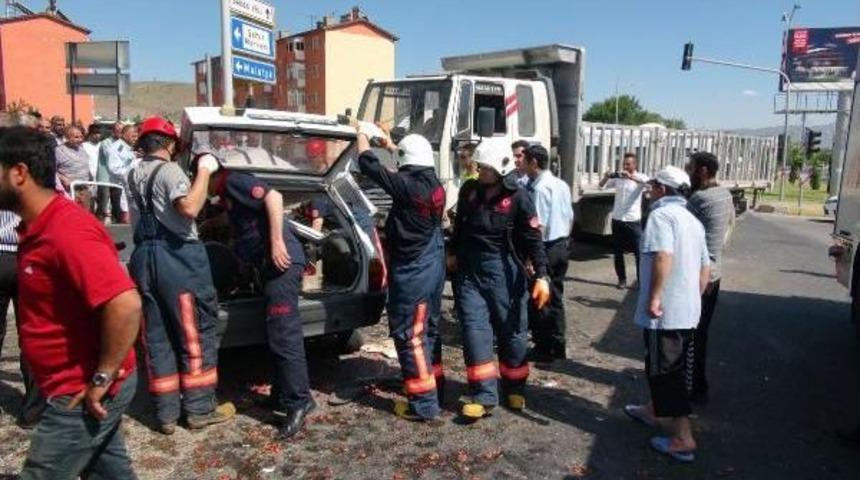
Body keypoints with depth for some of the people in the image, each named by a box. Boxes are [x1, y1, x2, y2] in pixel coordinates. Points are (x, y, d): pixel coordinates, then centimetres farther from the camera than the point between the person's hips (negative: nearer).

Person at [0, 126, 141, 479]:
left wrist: (102, 378, -24)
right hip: (78, 389, 9)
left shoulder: (67, 231, -25)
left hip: (82, 394, -9)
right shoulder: (39, 227, 7)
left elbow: (126, 304, -34)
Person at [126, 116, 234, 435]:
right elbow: (189, 208, -26)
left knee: (157, 336, 10)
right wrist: (204, 171, -16)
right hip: (178, 256, -7)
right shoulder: (169, 170, -9)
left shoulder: (133, 175, 14)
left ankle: (166, 413, 16)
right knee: (196, 332, 3)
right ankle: (199, 408, 9)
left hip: (144, 256, 7)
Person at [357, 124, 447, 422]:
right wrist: (390, 144, 35)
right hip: (434, 270, 8)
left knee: (410, 336, 0)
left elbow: (368, 165, -9)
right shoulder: (435, 185, 4)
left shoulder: (406, 186, -19)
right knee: (428, 331, 20)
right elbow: (414, 167, 25)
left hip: (411, 274, -8)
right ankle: (436, 388, 33)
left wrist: (363, 134, 8)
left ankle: (424, 405, 5)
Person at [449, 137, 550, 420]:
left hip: (504, 272, -3)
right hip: (469, 271, 3)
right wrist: (453, 254, 24)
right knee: (475, 333, -1)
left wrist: (541, 276, -18)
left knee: (512, 332, 9)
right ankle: (484, 396, 6)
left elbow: (533, 239, -10)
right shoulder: (469, 190, 3)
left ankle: (515, 389, 28)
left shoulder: (517, 198, -10)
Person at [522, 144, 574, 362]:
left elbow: (539, 226, -22)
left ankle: (543, 349, 12)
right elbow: (570, 217, 14)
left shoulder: (540, 188, -18)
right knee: (555, 298, 16)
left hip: (546, 248, -8)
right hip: (562, 246, 9)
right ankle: (558, 347, 25)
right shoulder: (562, 185, 8)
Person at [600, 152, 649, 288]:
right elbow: (602, 186, 2)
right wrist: (606, 177, -19)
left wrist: (631, 176, -36)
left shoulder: (640, 177, -3)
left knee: (639, 252, -1)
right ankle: (622, 279, 21)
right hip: (617, 220, 3)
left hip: (633, 221, -3)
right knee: (618, 252, 9)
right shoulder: (617, 178, 5)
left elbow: (648, 182, -23)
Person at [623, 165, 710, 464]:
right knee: (668, 368, 23)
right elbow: (705, 268, 17)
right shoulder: (692, 220, 16)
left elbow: (664, 256, -29)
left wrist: (654, 296, -25)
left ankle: (682, 440, 2)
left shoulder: (661, 214, -13)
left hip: (665, 311, -9)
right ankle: (653, 411, 40)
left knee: (665, 372, -1)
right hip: (688, 310, 9)